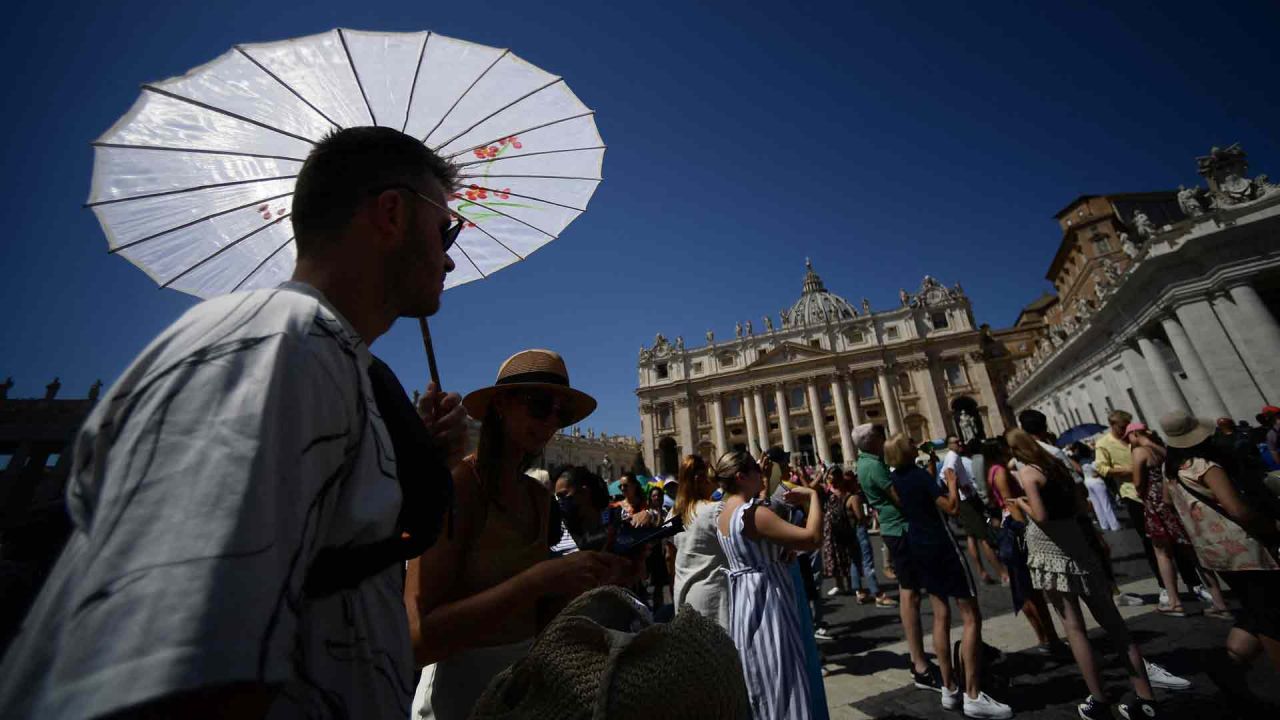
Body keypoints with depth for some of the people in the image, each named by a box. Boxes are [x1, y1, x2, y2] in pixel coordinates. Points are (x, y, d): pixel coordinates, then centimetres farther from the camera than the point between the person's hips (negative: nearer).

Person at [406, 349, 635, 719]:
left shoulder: (538, 496, 1)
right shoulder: (456, 484, -20)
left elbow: (536, 615, 6)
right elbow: (418, 640, -25)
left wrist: (594, 575, -11)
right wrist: (538, 578, -32)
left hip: (528, 678, 6)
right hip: (462, 690, -6)